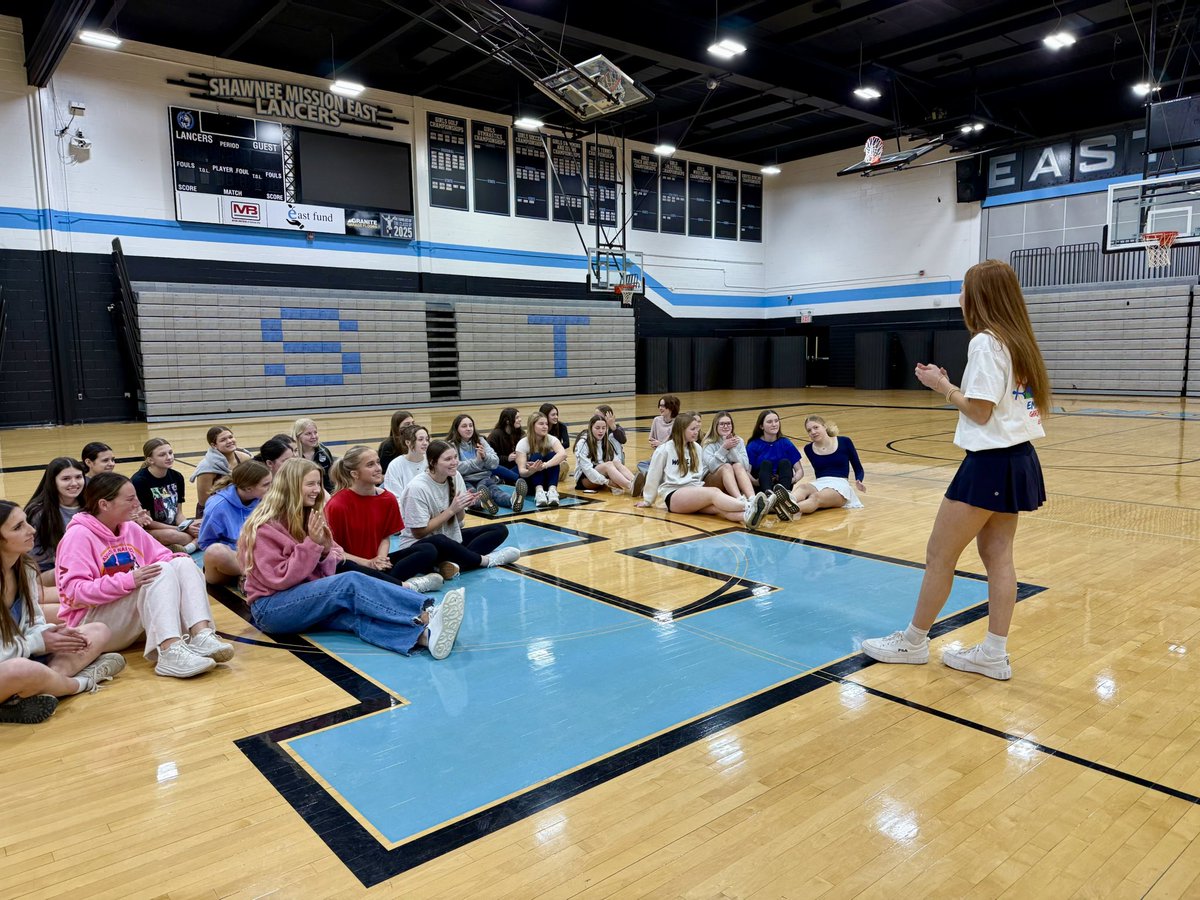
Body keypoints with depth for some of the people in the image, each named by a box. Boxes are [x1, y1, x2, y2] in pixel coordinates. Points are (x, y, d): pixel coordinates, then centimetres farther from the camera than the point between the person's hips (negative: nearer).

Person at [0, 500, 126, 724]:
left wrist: (51, 633, -12)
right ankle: (82, 682, -9)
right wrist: (39, 642, -18)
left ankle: (47, 682, -23)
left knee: (100, 632, 1)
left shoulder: (25, 567, 2)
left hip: (24, 656, 9)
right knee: (25, 670, -42)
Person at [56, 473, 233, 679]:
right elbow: (74, 592, -20)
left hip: (137, 619, 7)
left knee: (182, 564, -13)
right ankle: (170, 652, -47)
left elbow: (160, 556, 13)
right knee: (161, 572, -28)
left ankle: (201, 637, -34)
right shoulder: (79, 535, -12)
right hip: (91, 623, -7)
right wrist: (128, 580, -31)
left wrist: (176, 559, -11)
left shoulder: (130, 528, 11)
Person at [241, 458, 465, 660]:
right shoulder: (265, 528, -11)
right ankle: (426, 614, -42)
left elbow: (324, 573, 7)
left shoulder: (309, 517, 10)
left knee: (353, 612, -29)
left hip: (308, 598, 6)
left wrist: (325, 551, -14)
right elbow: (280, 579, -17)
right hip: (272, 609, -6)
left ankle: (424, 634, -55)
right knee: (351, 583, -30)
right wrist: (312, 544, -20)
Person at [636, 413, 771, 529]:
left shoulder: (696, 448, 15)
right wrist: (648, 501, 12)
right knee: (714, 492, -33)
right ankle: (749, 507, -58)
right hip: (673, 496, -5)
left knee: (717, 506, -31)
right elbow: (653, 476, 5)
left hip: (694, 492, 5)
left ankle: (747, 516, -62)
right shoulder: (664, 449, -2)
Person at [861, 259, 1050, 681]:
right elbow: (1002, 399, 13)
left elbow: (980, 410, -18)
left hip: (991, 462, -9)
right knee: (997, 555, 11)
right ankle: (994, 654, 16)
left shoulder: (986, 342, -15)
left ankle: (912, 642, 13)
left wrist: (942, 386, -5)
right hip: (1018, 458, 9)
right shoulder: (1017, 340, 12)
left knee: (939, 555, 1)